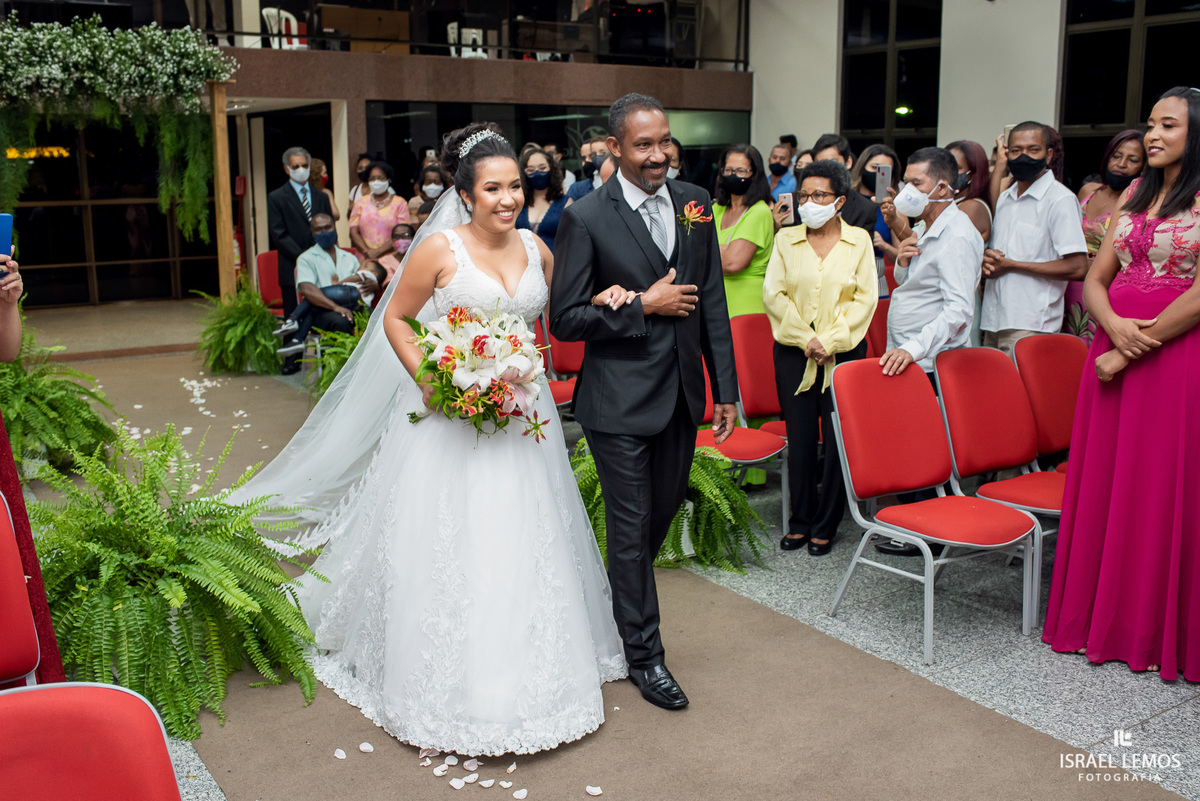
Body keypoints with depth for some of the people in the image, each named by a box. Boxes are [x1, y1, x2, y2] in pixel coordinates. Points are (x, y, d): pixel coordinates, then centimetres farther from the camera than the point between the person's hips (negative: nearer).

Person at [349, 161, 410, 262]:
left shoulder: (400, 203, 9)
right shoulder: (361, 203, 17)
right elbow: (354, 232, 9)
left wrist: (378, 252, -11)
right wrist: (367, 251, -8)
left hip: (391, 257, -1)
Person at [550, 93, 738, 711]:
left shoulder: (694, 202, 3)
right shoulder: (585, 218, -12)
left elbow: (712, 301, 7)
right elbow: (565, 319, -12)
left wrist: (726, 389, 6)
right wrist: (643, 306, -16)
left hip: (682, 391, 5)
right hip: (620, 398, -5)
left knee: (662, 513, 19)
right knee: (631, 526, 6)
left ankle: (619, 600, 44)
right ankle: (643, 653, 22)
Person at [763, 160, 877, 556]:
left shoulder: (859, 240, 4)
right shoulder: (786, 239, 8)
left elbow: (865, 299, -2)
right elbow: (773, 293, 1)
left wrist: (830, 341, -11)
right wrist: (805, 338, -9)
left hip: (844, 351, -1)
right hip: (793, 351, 1)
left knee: (838, 439, 0)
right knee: (800, 438, 4)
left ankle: (825, 527, 12)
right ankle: (800, 520, 18)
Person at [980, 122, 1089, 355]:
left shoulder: (1060, 199, -6)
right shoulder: (1004, 198, 18)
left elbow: (1077, 267, -14)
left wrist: (1011, 265, -12)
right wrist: (987, 258, 1)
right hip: (993, 320, 7)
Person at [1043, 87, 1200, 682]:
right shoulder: (1135, 193, 14)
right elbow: (1094, 279, 11)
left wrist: (1129, 352, -14)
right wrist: (1114, 326, -10)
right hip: (1114, 347, 6)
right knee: (1104, 486, 10)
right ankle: (1100, 615, 22)